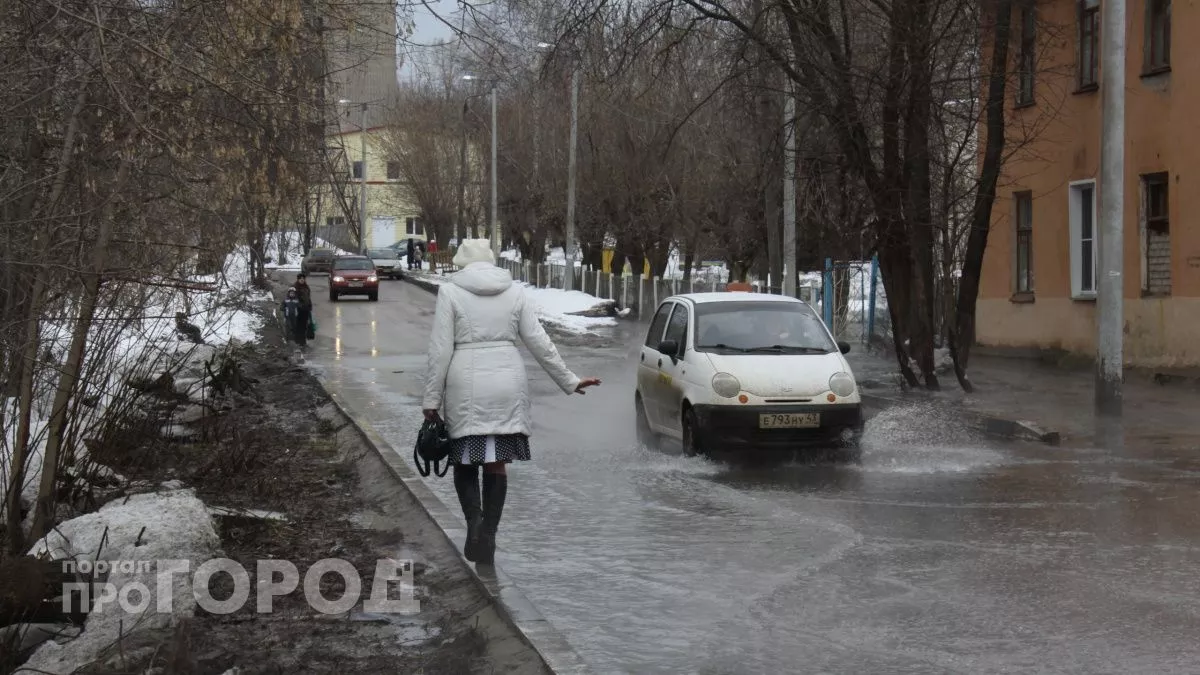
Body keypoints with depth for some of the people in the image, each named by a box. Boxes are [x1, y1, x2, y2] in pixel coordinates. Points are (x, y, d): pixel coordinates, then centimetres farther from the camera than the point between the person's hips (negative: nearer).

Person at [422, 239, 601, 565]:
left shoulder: (450, 292, -2)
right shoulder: (514, 292, 6)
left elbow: (440, 350, -5)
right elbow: (540, 342, 5)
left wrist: (432, 398, 0)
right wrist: (569, 380, 13)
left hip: (466, 388, -2)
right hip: (507, 385, 3)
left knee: (465, 460, 10)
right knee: (496, 463, 9)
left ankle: (475, 520, -12)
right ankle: (488, 537, 7)